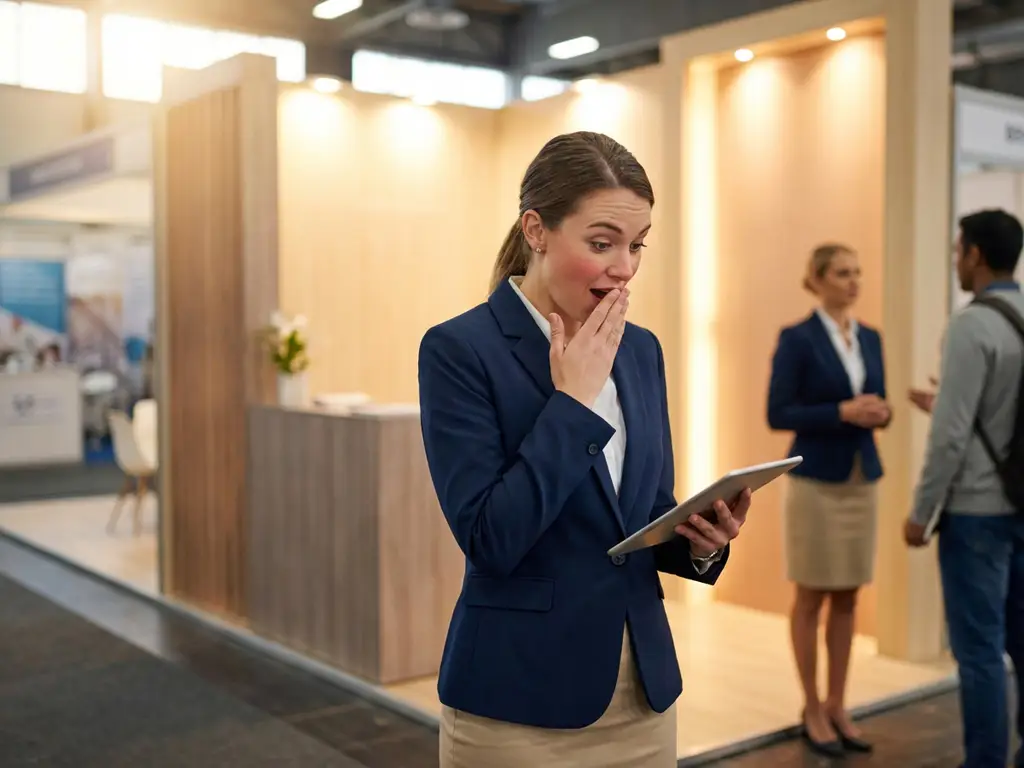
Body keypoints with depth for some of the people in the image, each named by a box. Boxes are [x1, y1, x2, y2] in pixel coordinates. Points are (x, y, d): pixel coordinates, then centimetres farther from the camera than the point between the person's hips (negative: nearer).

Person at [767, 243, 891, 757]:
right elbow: (778, 414, -12)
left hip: (863, 479, 6)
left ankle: (837, 706, 21)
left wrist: (880, 413, -6)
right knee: (811, 596, 4)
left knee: (848, 597, 10)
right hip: (816, 481, -6)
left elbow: (876, 405, 16)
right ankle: (812, 711, 15)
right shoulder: (796, 339, -9)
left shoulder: (871, 339, 11)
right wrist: (841, 411, -20)